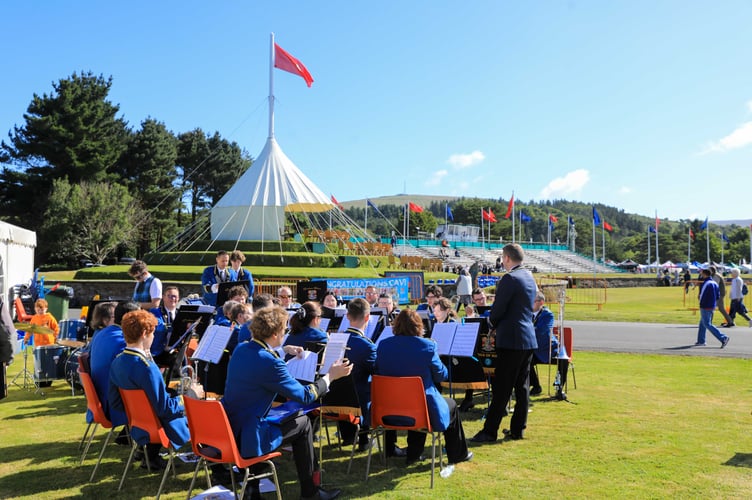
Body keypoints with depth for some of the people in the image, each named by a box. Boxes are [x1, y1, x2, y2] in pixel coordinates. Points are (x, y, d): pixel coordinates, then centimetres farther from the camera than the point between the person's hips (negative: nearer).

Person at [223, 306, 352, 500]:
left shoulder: (241, 349, 1)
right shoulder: (270, 363, -23)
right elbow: (304, 396, -13)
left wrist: (284, 350, 29)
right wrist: (331, 375, -1)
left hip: (225, 431, 8)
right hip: (248, 440, -8)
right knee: (302, 423, 10)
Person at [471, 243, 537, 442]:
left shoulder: (509, 279, -16)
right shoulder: (529, 276, 13)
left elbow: (498, 309, -16)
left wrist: (492, 323, 6)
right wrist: (497, 322, 16)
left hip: (511, 340, -9)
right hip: (528, 338, 9)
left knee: (502, 388, -5)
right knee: (521, 386, 12)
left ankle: (490, 431, 0)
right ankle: (517, 429, 18)